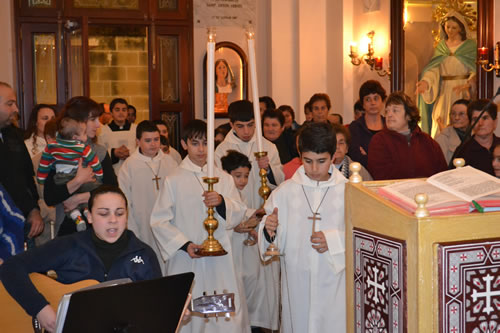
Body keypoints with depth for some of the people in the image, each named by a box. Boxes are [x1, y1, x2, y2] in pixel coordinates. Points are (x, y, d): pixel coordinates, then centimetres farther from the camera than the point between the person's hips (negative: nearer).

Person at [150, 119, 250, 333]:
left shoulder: (223, 178, 9)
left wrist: (222, 202, -14)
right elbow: (159, 221, -1)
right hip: (187, 260, -2)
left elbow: (238, 214, 7)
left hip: (220, 260, 2)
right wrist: (184, 244, -13)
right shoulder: (173, 181, 1)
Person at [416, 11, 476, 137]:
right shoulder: (441, 46, 11)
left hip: (463, 93, -3)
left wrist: (467, 85, -25)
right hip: (444, 92, 3)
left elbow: (475, 71, -6)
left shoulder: (470, 46, 1)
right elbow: (434, 69, 1)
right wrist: (426, 81, -19)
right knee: (441, 126, 0)